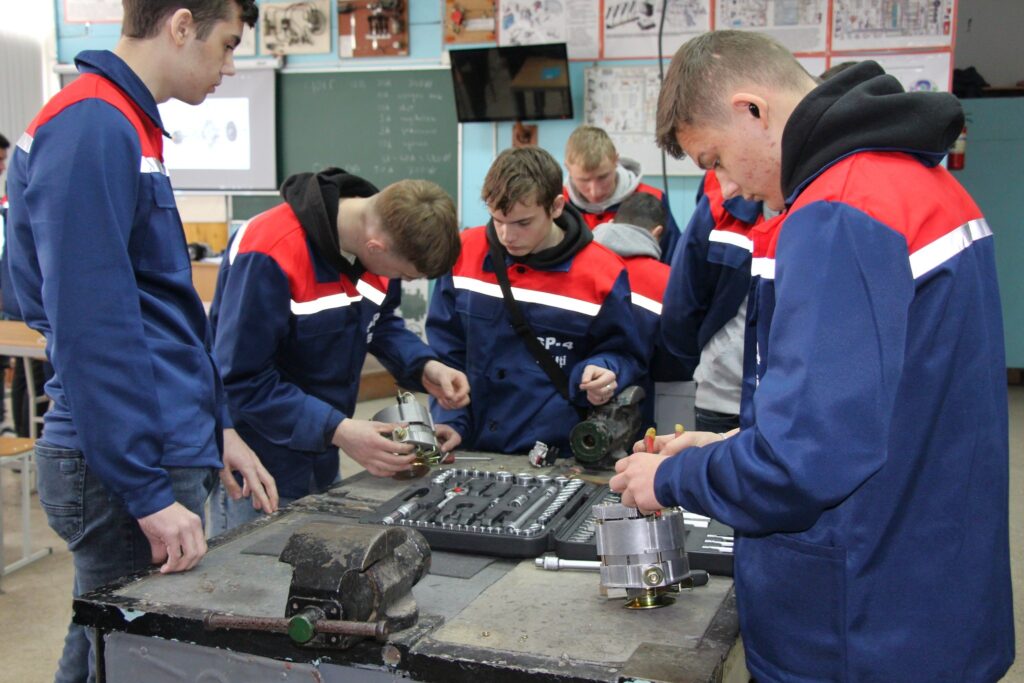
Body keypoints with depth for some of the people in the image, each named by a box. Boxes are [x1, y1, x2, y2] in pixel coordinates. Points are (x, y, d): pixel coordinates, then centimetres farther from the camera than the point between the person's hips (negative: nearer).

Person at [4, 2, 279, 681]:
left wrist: (214, 427, 19)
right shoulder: (93, 128, -16)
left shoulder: (127, 124, 14)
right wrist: (149, 495, -21)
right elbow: (90, 328, -22)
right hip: (125, 470, -9)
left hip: (169, 444, 9)